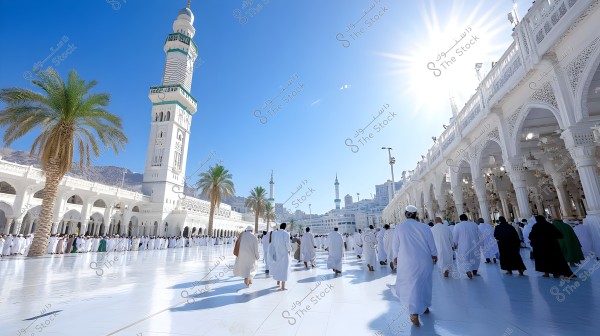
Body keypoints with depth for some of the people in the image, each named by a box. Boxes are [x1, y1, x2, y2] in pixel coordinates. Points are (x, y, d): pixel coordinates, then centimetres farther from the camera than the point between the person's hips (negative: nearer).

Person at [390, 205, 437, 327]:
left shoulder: (399, 227, -6)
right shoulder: (424, 227, -4)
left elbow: (395, 244, 0)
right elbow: (431, 244, 2)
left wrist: (395, 257, 14)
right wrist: (434, 255, 18)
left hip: (407, 261, -2)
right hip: (424, 260, 2)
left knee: (411, 284, 2)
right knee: (424, 282, 19)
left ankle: (415, 314, -7)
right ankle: (425, 306, 36)